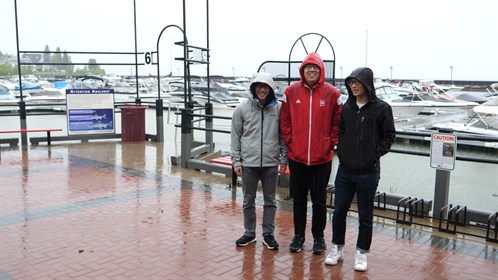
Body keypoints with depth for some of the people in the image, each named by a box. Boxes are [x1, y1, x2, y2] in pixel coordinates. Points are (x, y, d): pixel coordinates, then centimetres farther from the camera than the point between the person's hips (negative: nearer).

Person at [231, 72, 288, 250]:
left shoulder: (279, 108, 0)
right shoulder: (242, 109, 0)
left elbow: (283, 135, 5)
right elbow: (235, 136, 3)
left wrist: (284, 159, 2)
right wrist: (236, 160, -1)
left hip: (271, 162, 0)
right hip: (248, 162, 0)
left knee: (270, 200, 10)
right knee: (248, 200, 11)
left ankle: (268, 234, 23)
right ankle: (249, 233, 25)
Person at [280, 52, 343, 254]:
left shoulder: (332, 93, -4)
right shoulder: (291, 92, 0)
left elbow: (337, 123, 1)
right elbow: (285, 122, 4)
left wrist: (330, 144, -3)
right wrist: (290, 142, -2)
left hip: (322, 158, -1)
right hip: (297, 157, 2)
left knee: (319, 200, 10)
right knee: (298, 198, 13)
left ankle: (318, 237, 26)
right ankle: (298, 235, 28)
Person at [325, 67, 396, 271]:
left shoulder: (382, 108, -6)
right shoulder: (347, 107, 6)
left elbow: (389, 136, -2)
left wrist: (375, 155, -8)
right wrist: (341, 151, 4)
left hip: (368, 172, -4)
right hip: (344, 170, 4)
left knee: (365, 216, 7)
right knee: (339, 211, 9)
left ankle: (362, 253, 22)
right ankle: (337, 248, 26)